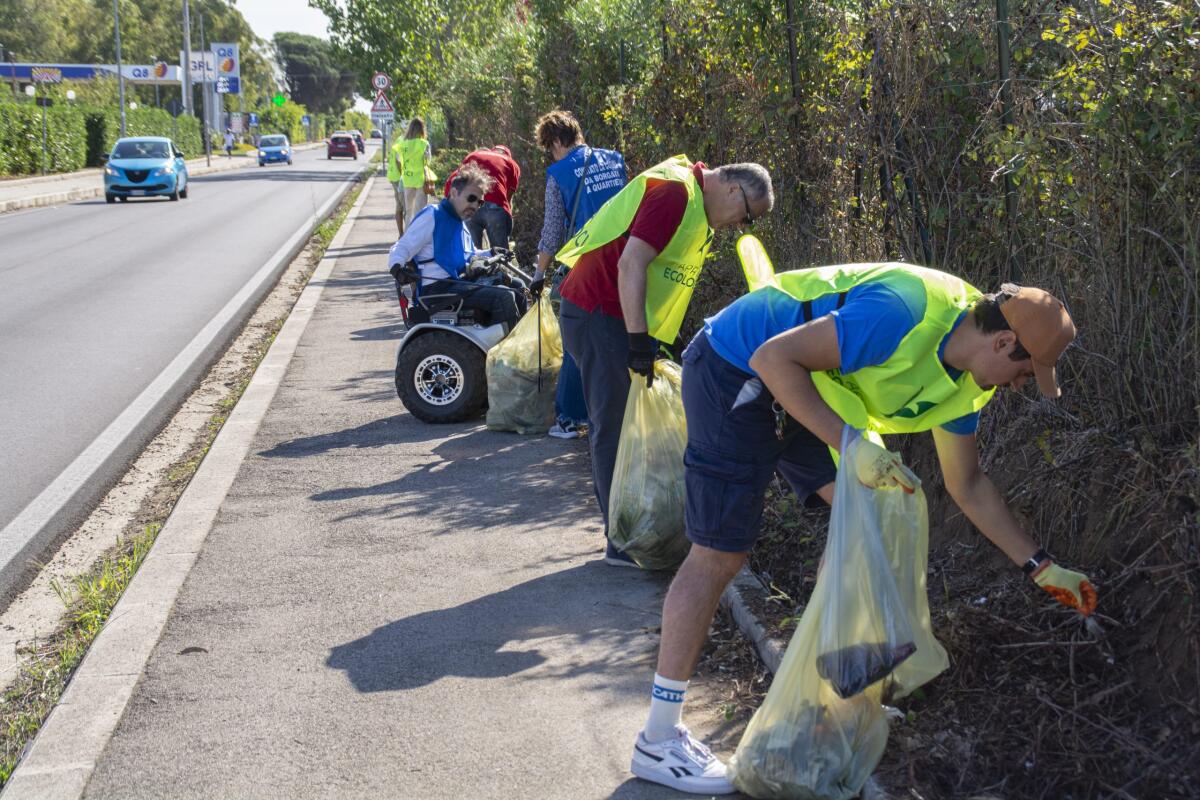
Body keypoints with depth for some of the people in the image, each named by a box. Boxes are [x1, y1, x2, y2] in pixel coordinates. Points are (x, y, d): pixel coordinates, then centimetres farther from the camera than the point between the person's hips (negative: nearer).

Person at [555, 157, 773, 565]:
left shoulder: (695, 203, 15)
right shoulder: (674, 191, -17)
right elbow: (631, 264, -25)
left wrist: (662, 340, 17)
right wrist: (639, 342, -26)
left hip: (619, 316, 10)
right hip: (597, 313, -10)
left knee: (630, 423, 12)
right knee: (615, 428, -7)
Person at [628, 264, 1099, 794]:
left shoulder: (967, 380, 2)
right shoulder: (906, 315, -29)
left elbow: (968, 486, 13)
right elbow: (772, 357, -30)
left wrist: (1040, 567, 12)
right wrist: (852, 445, -33)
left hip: (804, 390, 9)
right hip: (735, 370, -9)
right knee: (720, 554, -10)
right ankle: (658, 740, -3)